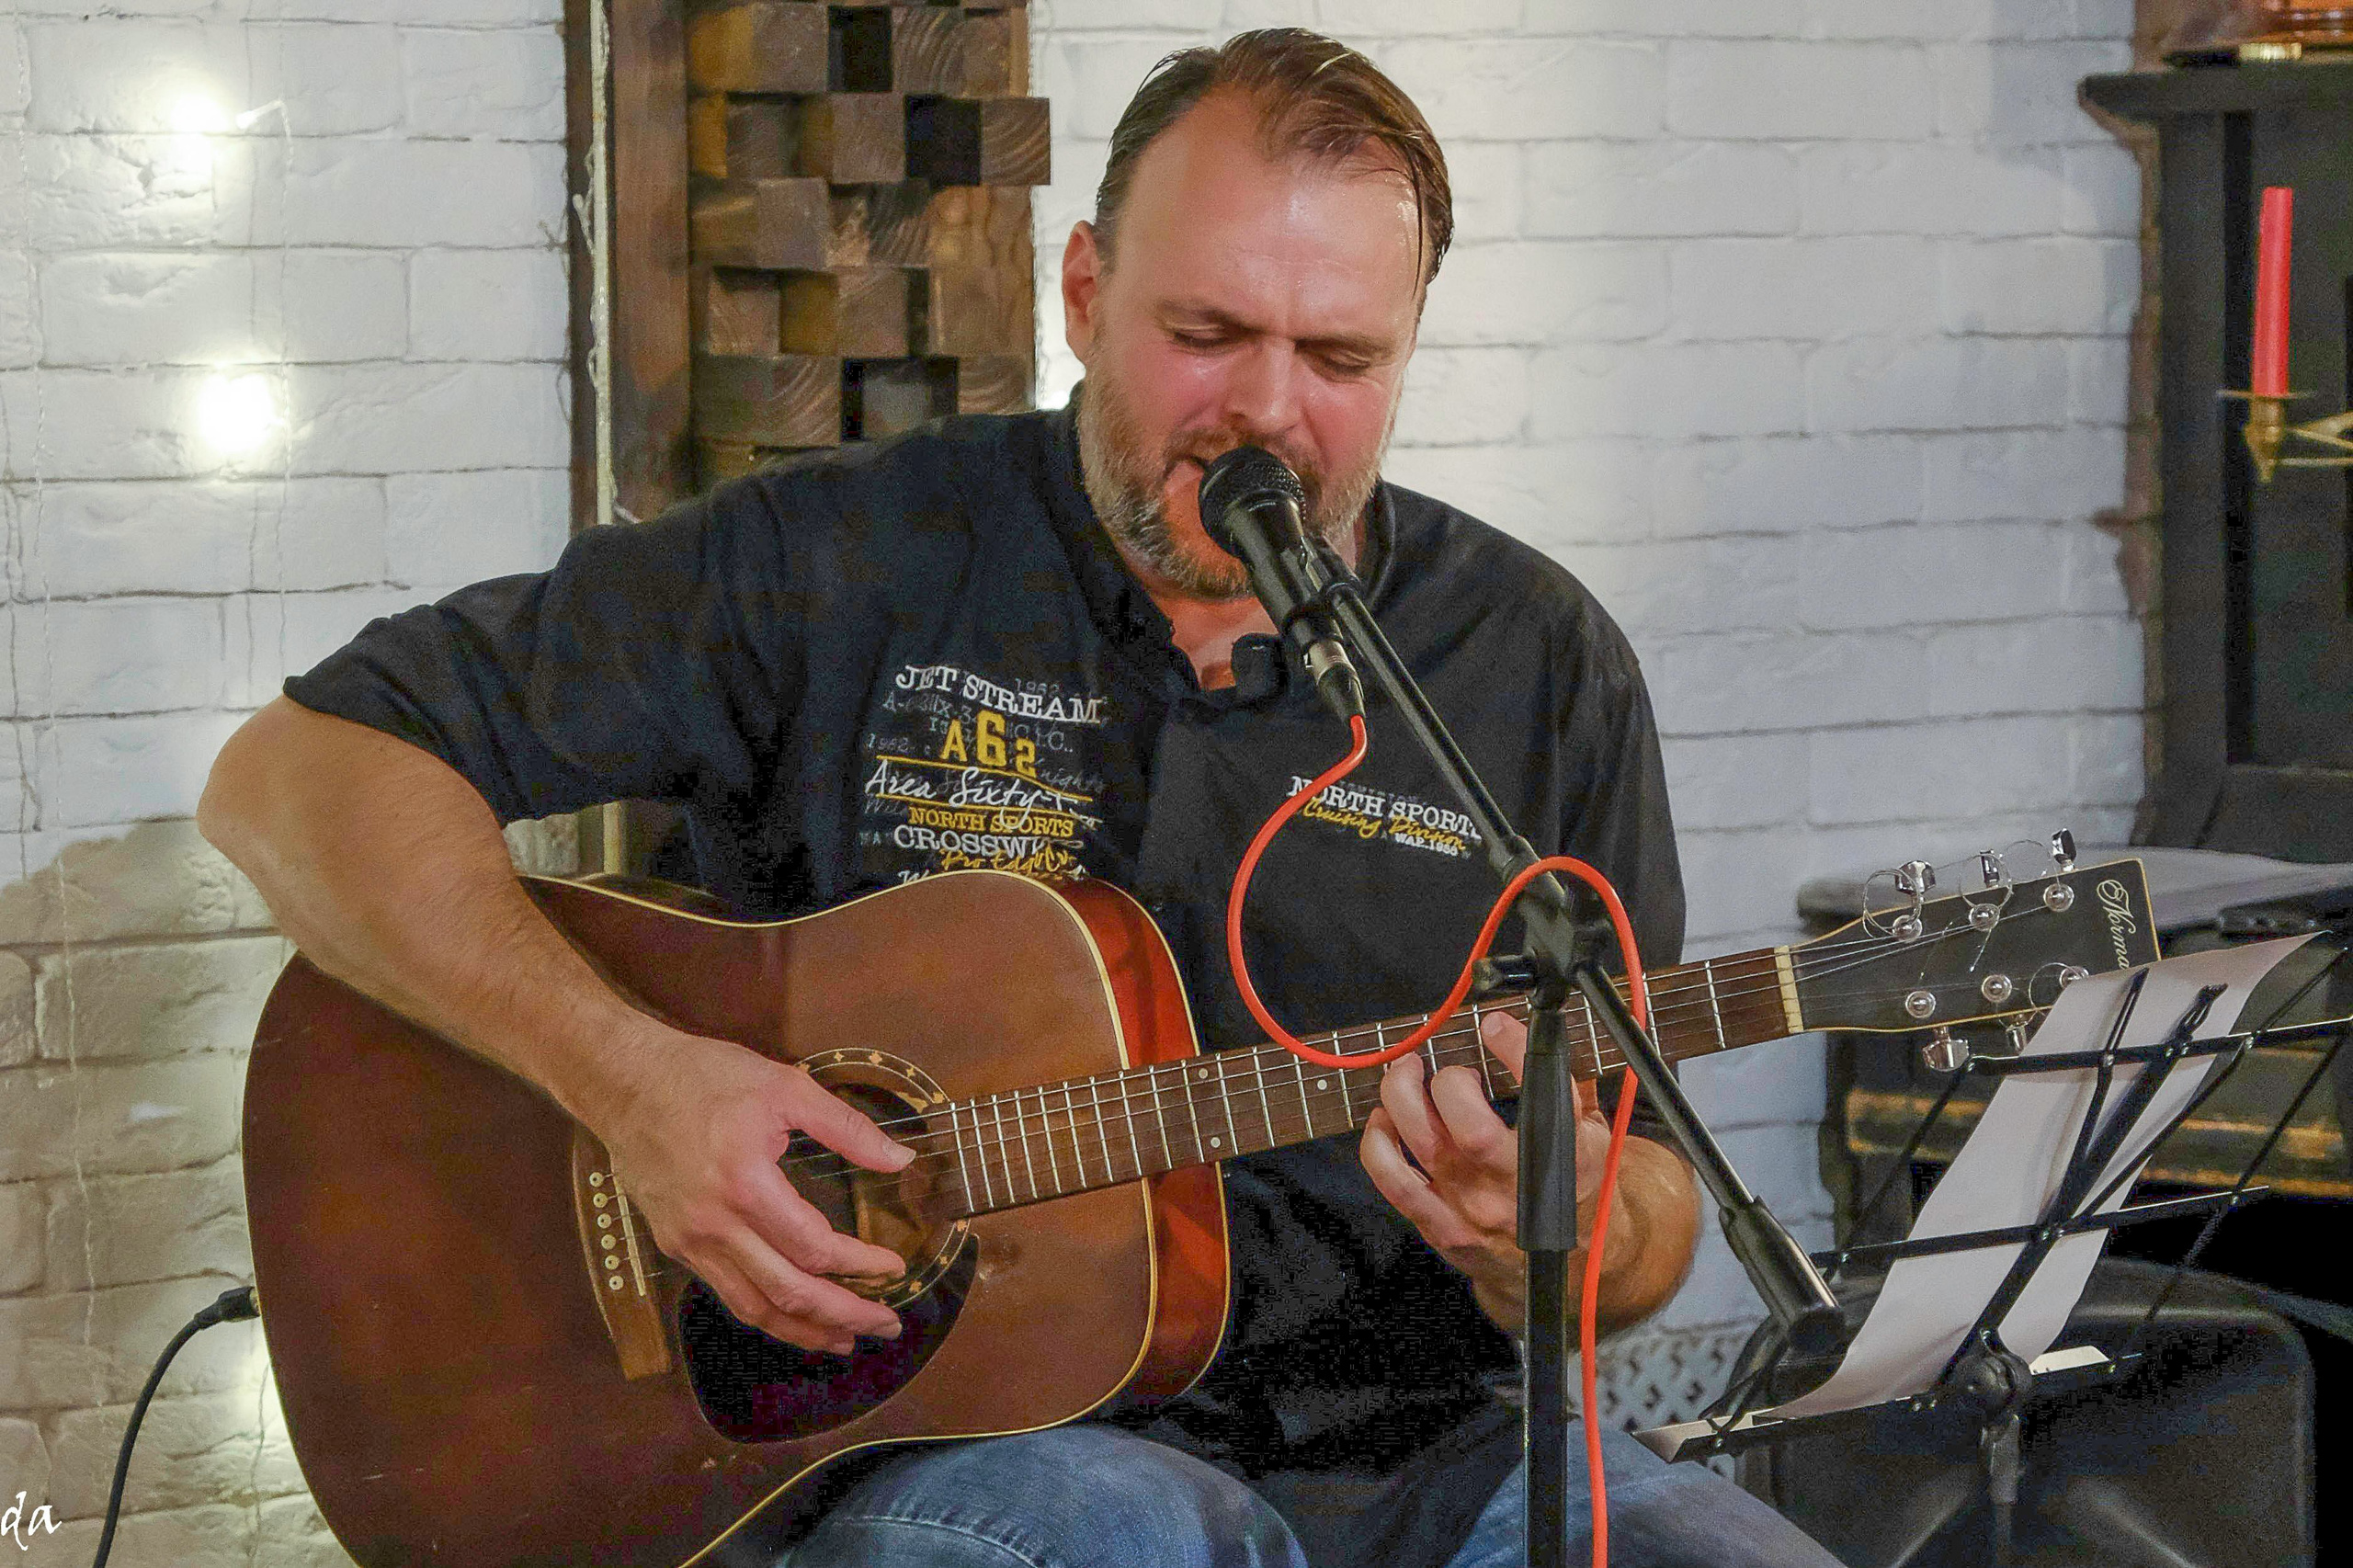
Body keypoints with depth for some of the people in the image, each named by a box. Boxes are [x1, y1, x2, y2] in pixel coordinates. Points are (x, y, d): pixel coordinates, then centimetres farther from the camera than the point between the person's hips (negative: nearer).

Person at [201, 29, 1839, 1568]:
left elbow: (1651, 1225, 11)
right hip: (937, 1436, -2)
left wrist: (1543, 1229, -15)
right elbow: (299, 774, -1)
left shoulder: (1539, 665, 9)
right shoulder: (855, 569, 1)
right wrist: (633, 1077, -14)